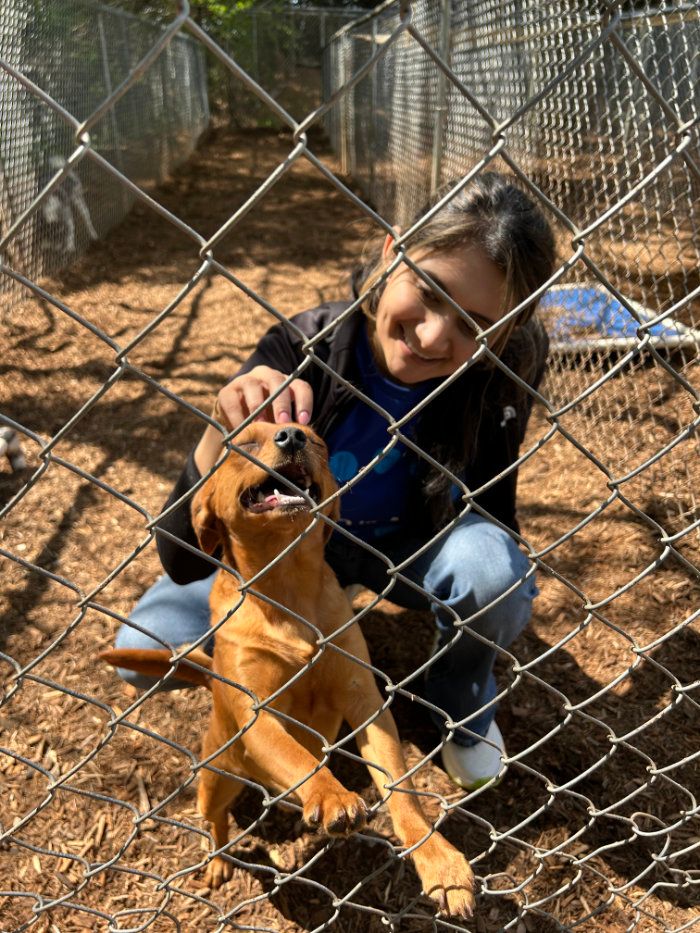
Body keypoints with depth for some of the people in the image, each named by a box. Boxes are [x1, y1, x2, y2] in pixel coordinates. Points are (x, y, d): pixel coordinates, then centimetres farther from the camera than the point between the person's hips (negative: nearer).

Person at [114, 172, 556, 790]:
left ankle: (464, 701, 3)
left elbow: (491, 504, -9)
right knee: (146, 652, -15)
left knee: (490, 570, -32)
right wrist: (222, 436, -49)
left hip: (413, 541, 1)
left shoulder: (502, 367, -27)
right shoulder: (300, 351, -32)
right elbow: (183, 563, -31)